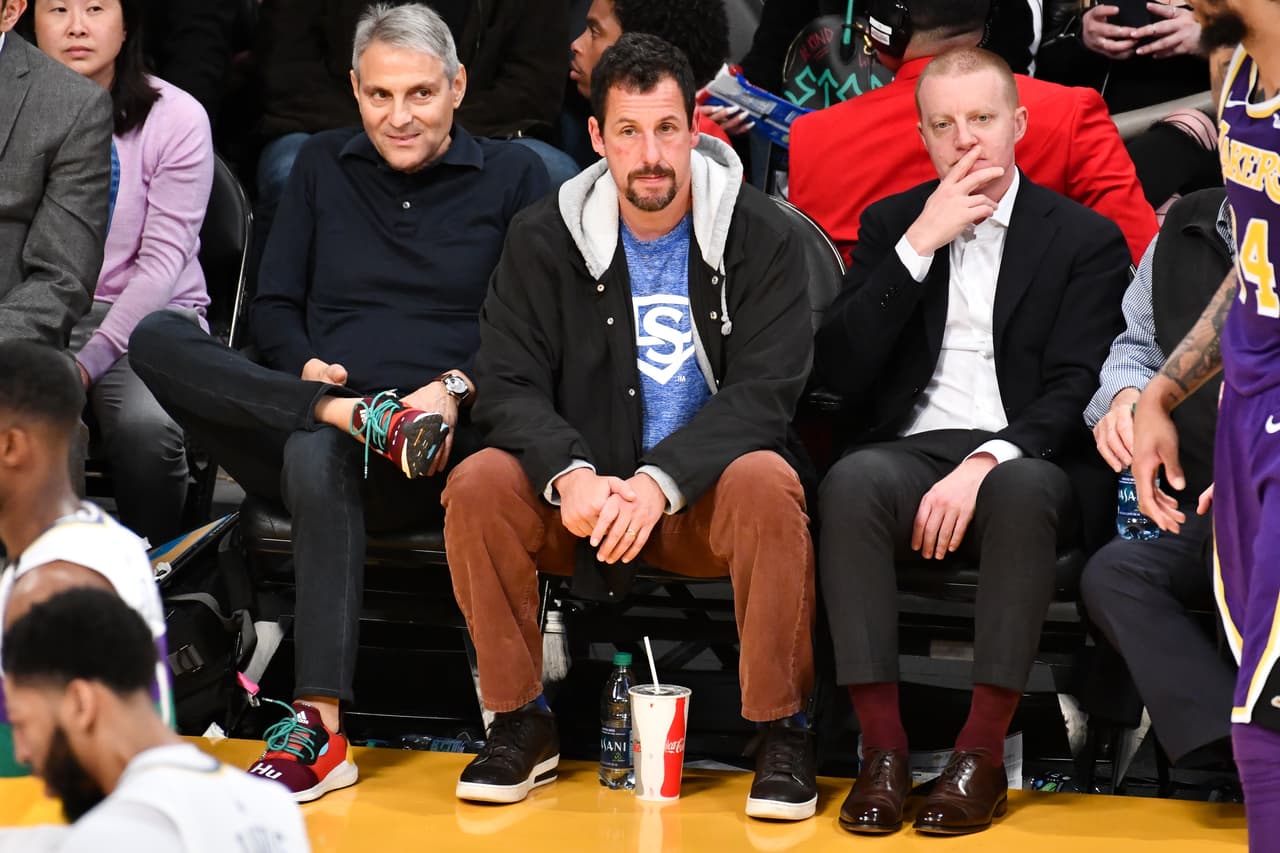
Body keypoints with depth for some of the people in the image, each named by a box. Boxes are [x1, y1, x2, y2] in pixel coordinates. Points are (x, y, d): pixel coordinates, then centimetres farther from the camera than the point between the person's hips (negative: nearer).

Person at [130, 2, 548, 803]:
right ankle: (352, 419, -36)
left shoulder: (513, 175, 12)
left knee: (319, 457, -40)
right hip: (315, 404, 4)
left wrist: (459, 389, -13)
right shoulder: (324, 166, 22)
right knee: (157, 337, -21)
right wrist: (307, 369, -4)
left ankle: (321, 728, -43)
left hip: (444, 437, -4)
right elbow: (275, 305, 19)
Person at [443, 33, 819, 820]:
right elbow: (509, 384, -5)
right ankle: (522, 724, -9)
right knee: (478, 486, -25)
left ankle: (783, 730, -18)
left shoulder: (758, 233, -6)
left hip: (707, 493, -2)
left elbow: (763, 392, -13)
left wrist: (660, 481, -28)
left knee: (766, 484, -34)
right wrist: (571, 474, -26)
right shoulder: (546, 239, 0)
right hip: (583, 493, 2)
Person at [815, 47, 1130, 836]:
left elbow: (1075, 389, -5)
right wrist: (920, 245, -6)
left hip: (1024, 464, -2)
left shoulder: (1085, 238, 6)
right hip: (910, 452, 2)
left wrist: (984, 463, -23)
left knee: (1024, 489, -38)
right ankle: (883, 748, -33)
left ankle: (982, 755, -33)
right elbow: (839, 372, 2)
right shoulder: (890, 224, 14)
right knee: (853, 479, -33)